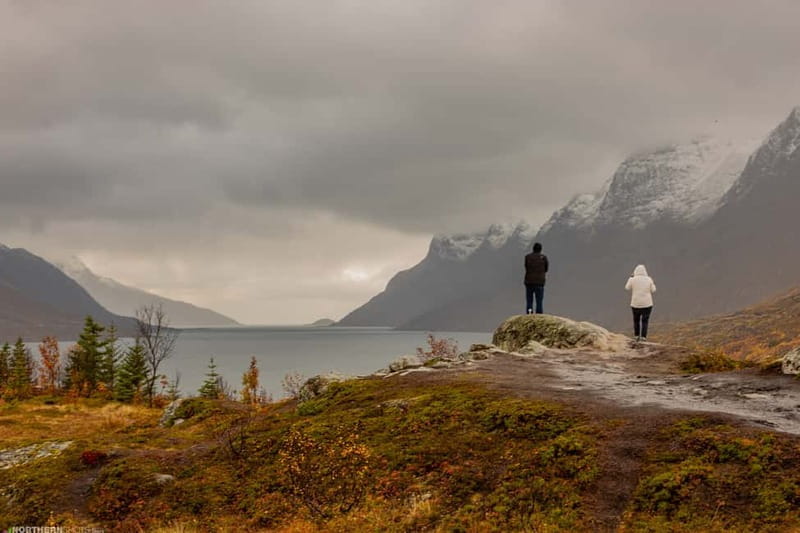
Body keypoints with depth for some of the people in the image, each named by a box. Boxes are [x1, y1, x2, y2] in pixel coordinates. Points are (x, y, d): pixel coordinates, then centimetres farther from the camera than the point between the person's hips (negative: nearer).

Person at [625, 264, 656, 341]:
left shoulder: (633, 279, -7)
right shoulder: (648, 279, -4)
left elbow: (627, 288, 5)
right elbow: (653, 290, 1)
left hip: (636, 303, 0)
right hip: (647, 303, 0)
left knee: (636, 319, 18)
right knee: (645, 321, 6)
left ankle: (637, 335, 16)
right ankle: (643, 337, -1)